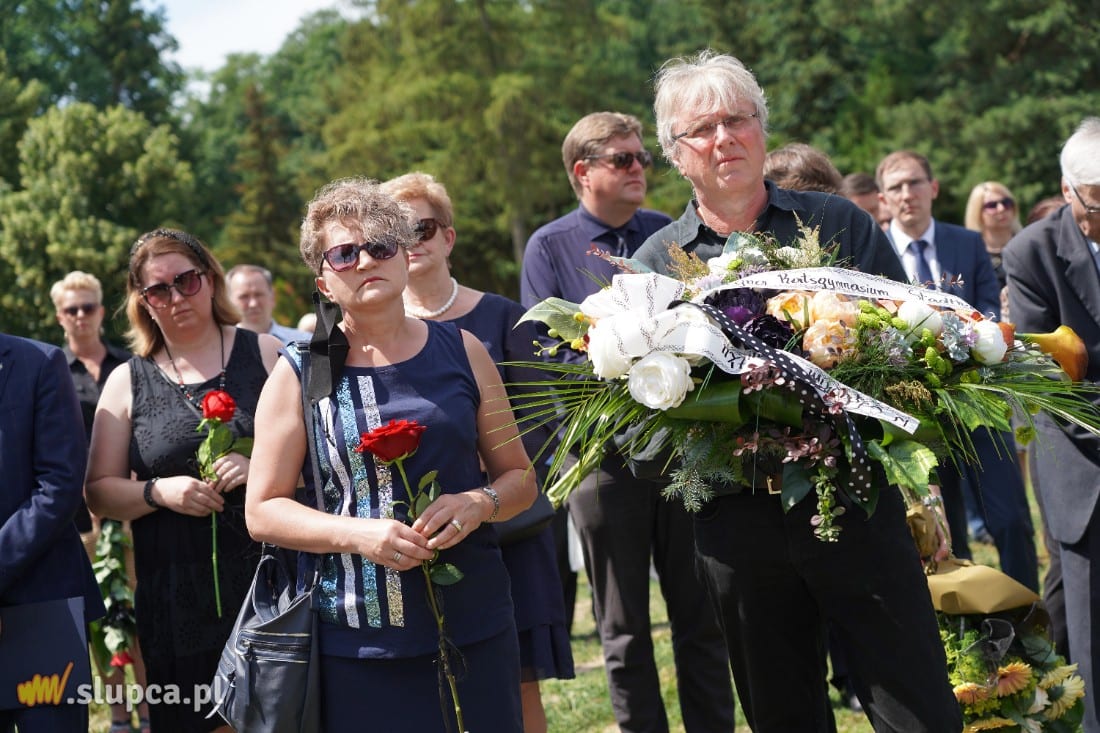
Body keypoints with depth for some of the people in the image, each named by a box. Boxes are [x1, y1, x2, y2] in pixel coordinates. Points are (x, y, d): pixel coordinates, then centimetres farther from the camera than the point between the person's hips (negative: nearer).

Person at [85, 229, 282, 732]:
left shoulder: (266, 355, 6)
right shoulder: (128, 382, 9)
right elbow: (99, 493, 8)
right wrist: (158, 492, -10)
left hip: (272, 579, -1)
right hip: (178, 602, 1)